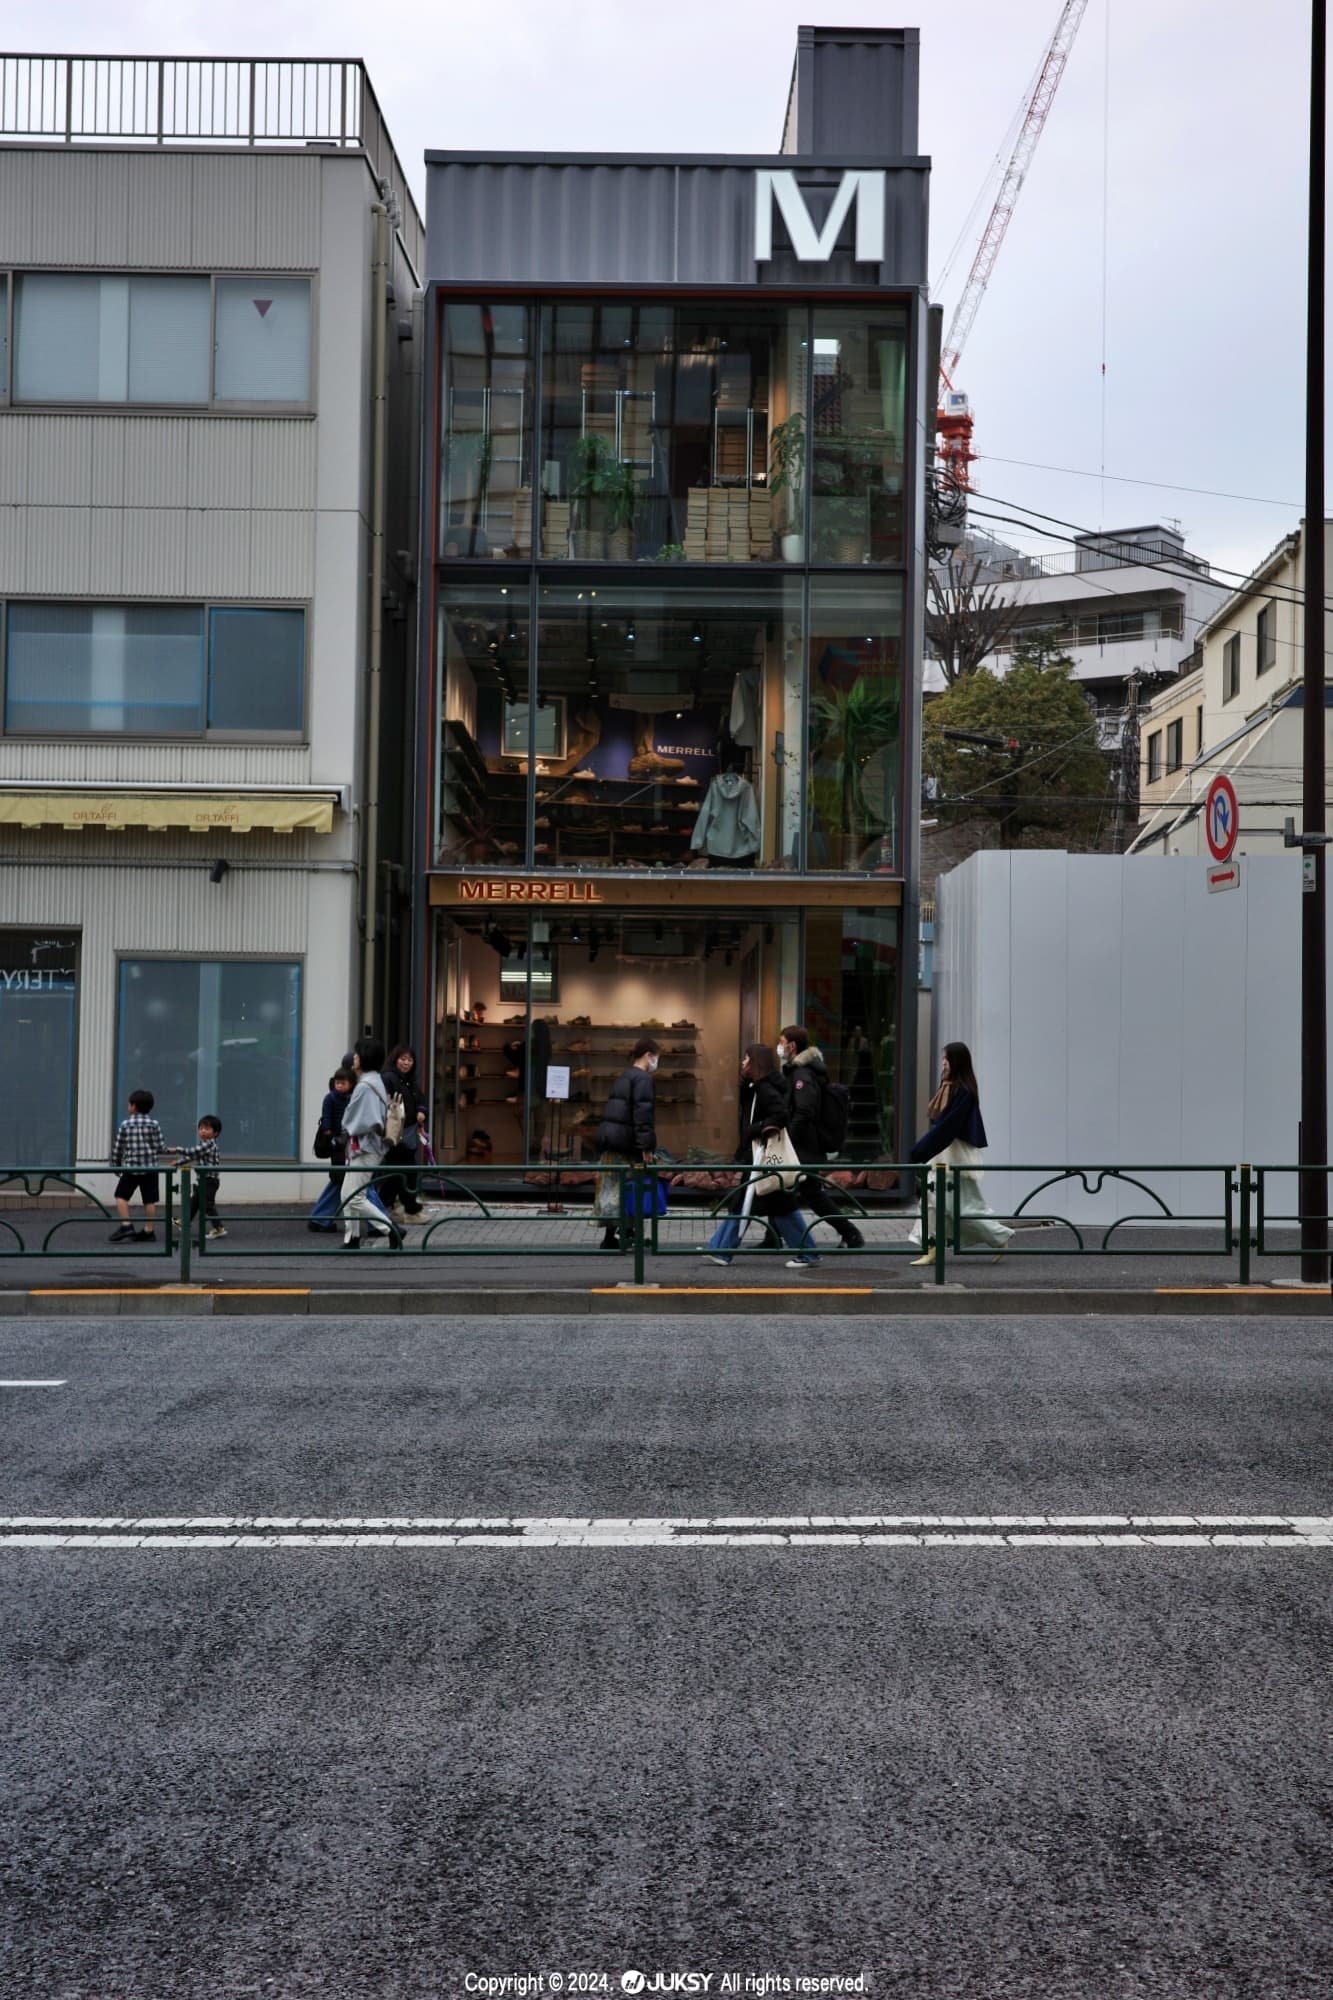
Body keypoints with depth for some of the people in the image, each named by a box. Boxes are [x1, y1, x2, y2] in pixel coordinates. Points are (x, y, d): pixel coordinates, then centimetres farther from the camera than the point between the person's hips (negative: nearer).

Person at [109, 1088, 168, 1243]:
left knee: (121, 1196, 9)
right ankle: (148, 1231, 8)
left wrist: (116, 1164, 15)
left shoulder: (125, 1125, -4)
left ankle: (126, 1225, -1)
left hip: (130, 1168, -2)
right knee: (149, 1200, 6)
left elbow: (117, 1148, 0)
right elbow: (161, 1148, -2)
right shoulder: (154, 1124, -2)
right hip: (150, 1168, 2)